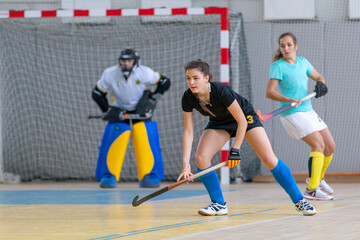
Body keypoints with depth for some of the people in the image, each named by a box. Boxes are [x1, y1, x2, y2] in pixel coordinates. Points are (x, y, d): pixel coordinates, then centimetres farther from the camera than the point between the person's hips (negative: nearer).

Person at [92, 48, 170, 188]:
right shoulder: (110, 74, -17)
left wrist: (152, 99, -13)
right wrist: (108, 111, -11)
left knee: (146, 139, -16)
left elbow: (165, 82, -6)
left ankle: (149, 176, -8)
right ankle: (109, 176, -9)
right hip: (119, 111, 1)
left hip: (141, 111, 0)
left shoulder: (145, 73, -19)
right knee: (113, 140, -16)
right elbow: (97, 93, -4)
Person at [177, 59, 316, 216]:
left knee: (269, 160, -13)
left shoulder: (221, 91, -37)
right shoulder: (188, 98, -24)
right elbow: (188, 131, -19)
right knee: (201, 158, -18)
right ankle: (218, 204, -2)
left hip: (245, 117, -4)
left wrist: (235, 150, -28)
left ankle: (299, 200, 1)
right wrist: (186, 162, -26)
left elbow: (242, 121, -28)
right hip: (219, 123, 4)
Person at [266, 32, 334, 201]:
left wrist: (321, 84, -1)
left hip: (308, 111, 8)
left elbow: (318, 77, 22)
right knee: (318, 144, -22)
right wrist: (289, 100, -32)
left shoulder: (302, 62, 8)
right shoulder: (278, 66, -11)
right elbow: (269, 92, -18)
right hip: (292, 114, -8)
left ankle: (318, 178, 33)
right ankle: (312, 189, -24)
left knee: (330, 146, 9)